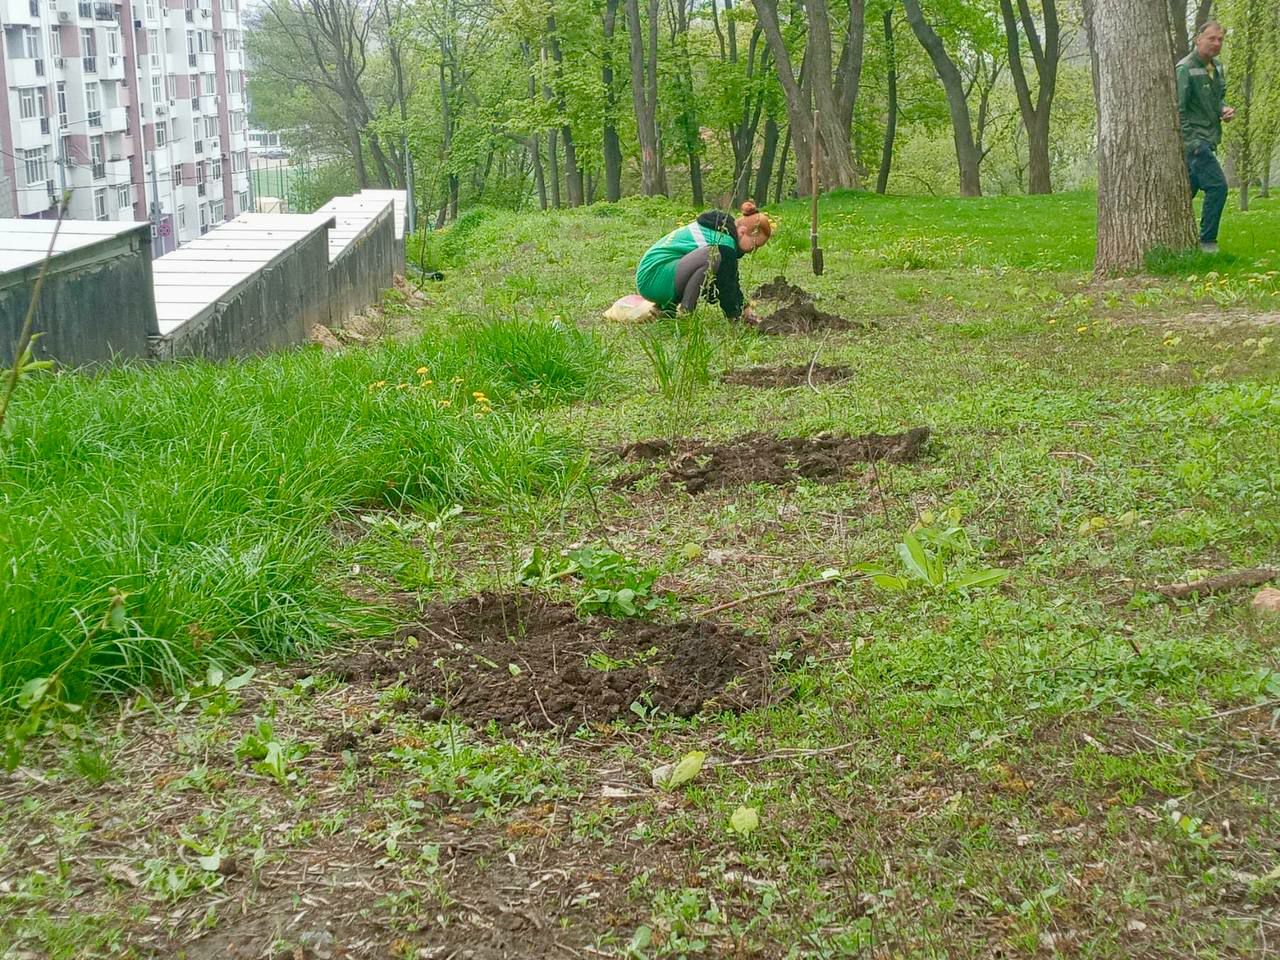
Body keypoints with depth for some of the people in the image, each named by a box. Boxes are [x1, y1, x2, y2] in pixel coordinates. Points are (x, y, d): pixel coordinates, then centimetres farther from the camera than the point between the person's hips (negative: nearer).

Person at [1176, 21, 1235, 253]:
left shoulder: (1217, 68, 12)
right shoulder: (1185, 69, -14)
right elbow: (1177, 109, -17)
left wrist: (1224, 110, 4)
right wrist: (1190, 141, -23)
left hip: (1208, 139, 9)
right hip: (1193, 139, -9)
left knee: (1187, 191, 14)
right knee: (1217, 186, -14)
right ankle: (1207, 242, -8)